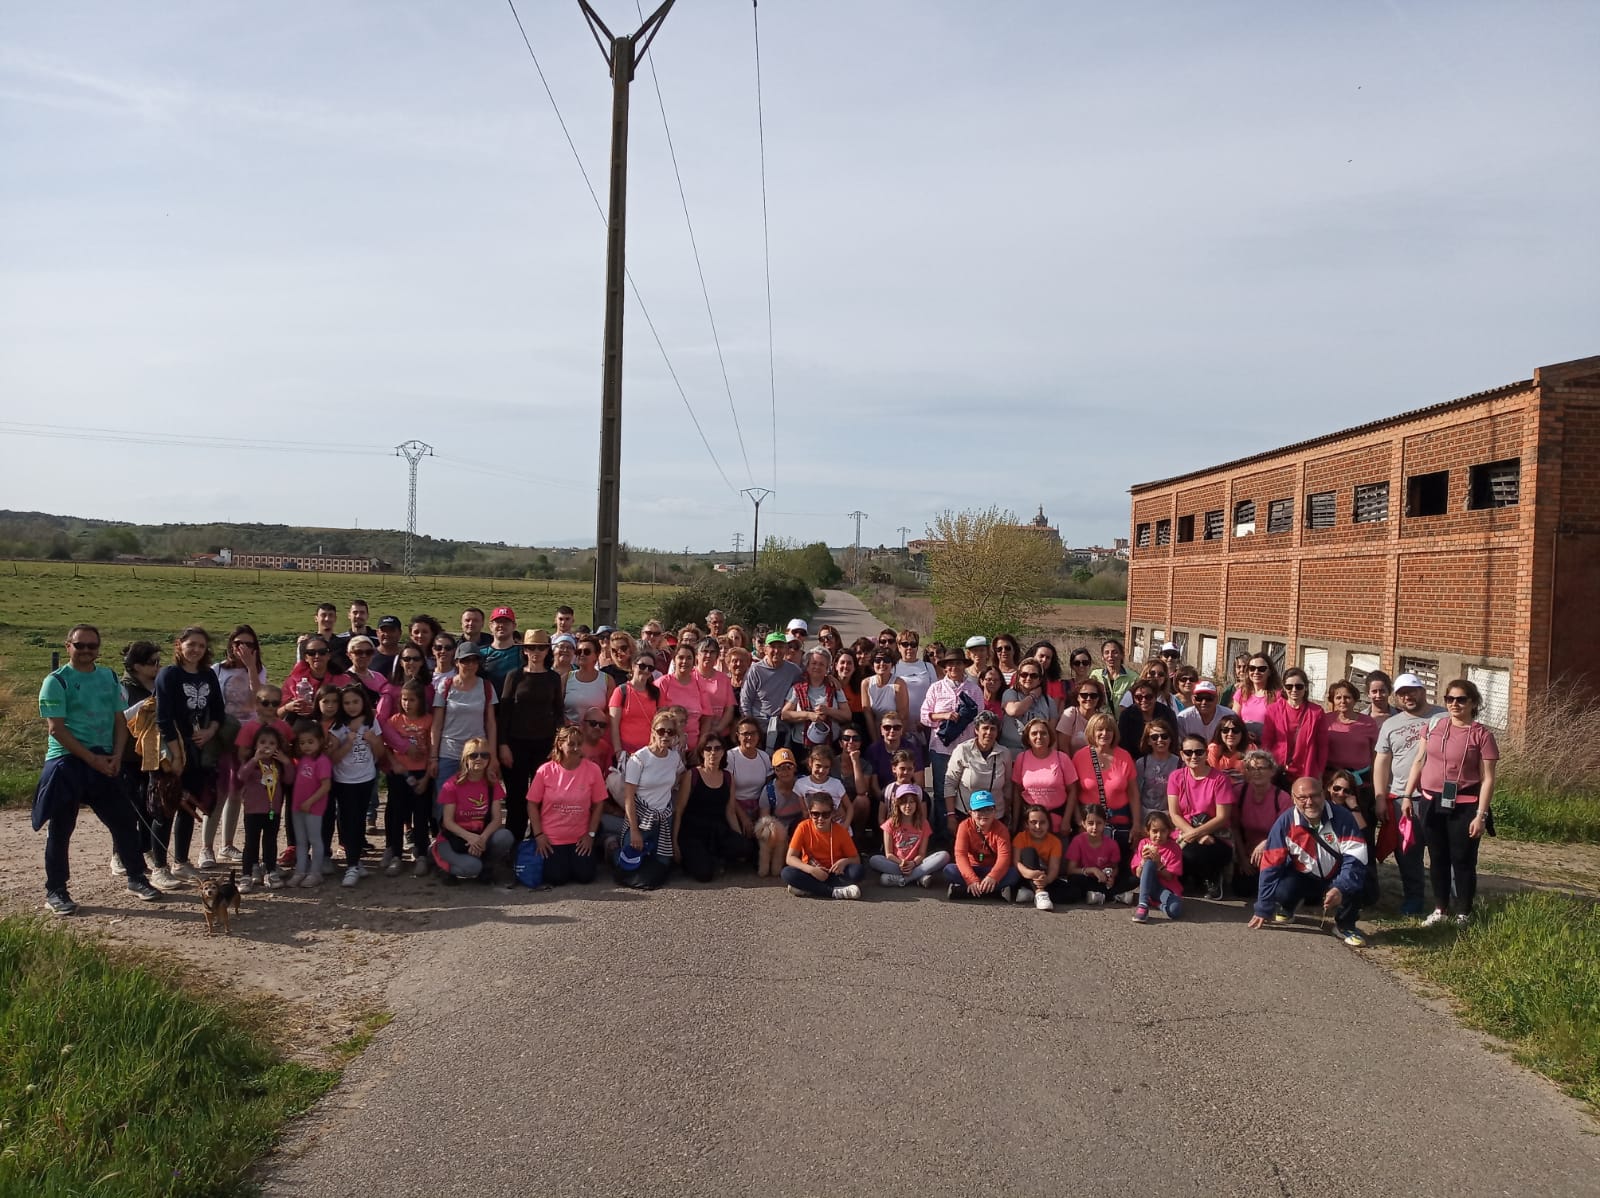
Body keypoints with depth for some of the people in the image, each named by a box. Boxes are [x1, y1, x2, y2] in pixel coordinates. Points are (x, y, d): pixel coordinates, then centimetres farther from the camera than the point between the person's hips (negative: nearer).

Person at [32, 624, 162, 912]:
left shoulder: (109, 678, 9)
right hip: (67, 762, -5)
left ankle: (136, 878, 21)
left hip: (105, 761, 5)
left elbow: (120, 720, 10)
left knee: (125, 820, 8)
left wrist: (116, 756, -5)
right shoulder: (56, 681, -6)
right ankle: (55, 891, 12)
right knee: (60, 829, 2)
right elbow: (56, 729, -12)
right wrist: (93, 759, -15)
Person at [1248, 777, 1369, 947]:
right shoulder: (1285, 823, -17)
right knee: (1282, 890, -30)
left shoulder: (1342, 818, -19)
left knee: (1353, 886, -33)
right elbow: (1271, 865, -13)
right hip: (1302, 878, 1)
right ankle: (1285, 910, 10)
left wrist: (1340, 889, -40)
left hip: (1335, 878, 0)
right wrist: (1263, 910, -12)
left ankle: (1345, 926, -1)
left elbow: (1354, 858, -23)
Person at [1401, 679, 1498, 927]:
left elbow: (1487, 779, -8)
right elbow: (1419, 761, 11)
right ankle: (1440, 910, 28)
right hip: (1431, 803, 4)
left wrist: (1481, 815, -13)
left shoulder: (1482, 735, -8)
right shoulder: (1434, 725, 4)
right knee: (1437, 859, 14)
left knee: (1463, 861, 5)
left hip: (1464, 807, -4)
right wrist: (1407, 795, 8)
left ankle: (1463, 914, 20)